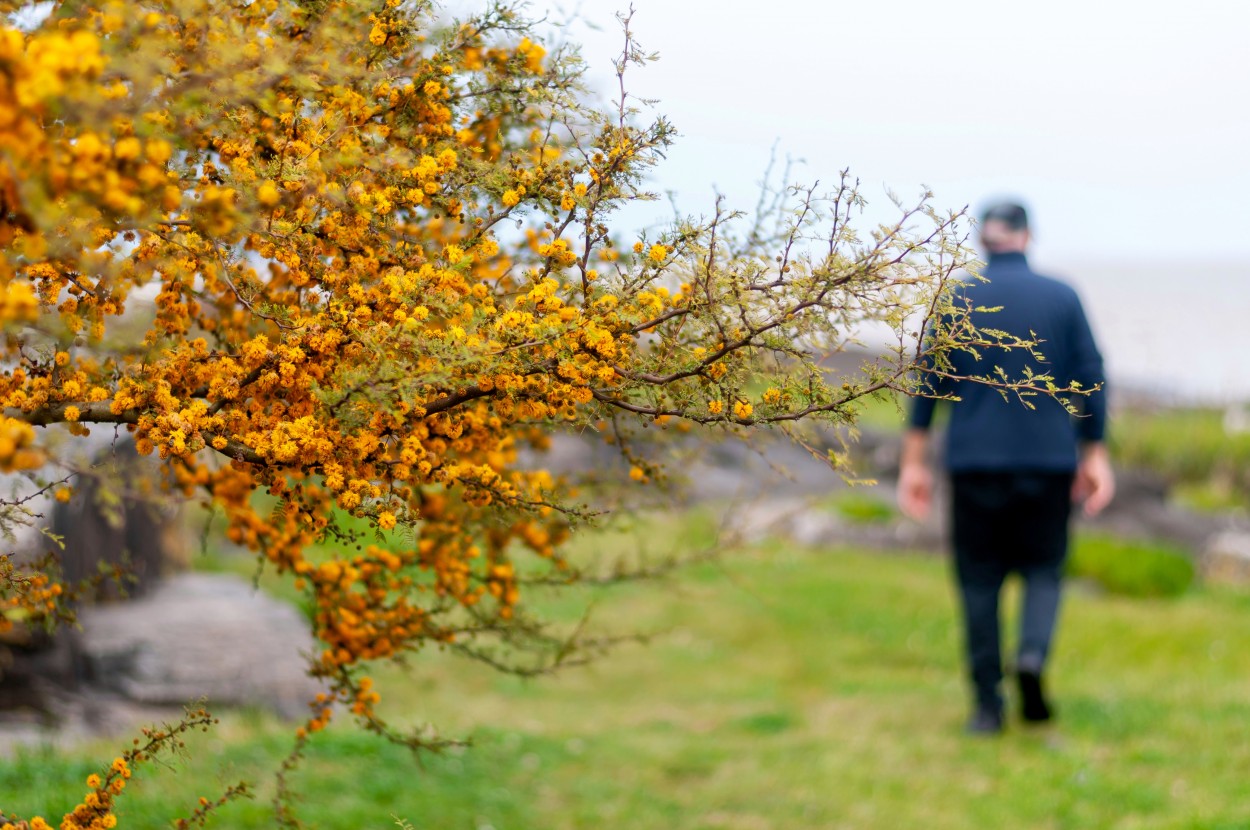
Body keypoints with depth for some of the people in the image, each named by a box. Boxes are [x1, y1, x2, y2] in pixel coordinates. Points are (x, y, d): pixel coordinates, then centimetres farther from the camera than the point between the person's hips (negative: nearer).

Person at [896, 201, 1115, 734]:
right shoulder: (1062, 298, 2)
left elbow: (928, 384, -1)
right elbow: (1091, 379, 2)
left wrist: (913, 463, 2)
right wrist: (1095, 456, 9)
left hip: (974, 461, 0)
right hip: (1050, 459, 0)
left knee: (980, 577, 8)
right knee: (1043, 567, 13)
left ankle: (987, 705, 6)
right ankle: (1033, 653, -15)